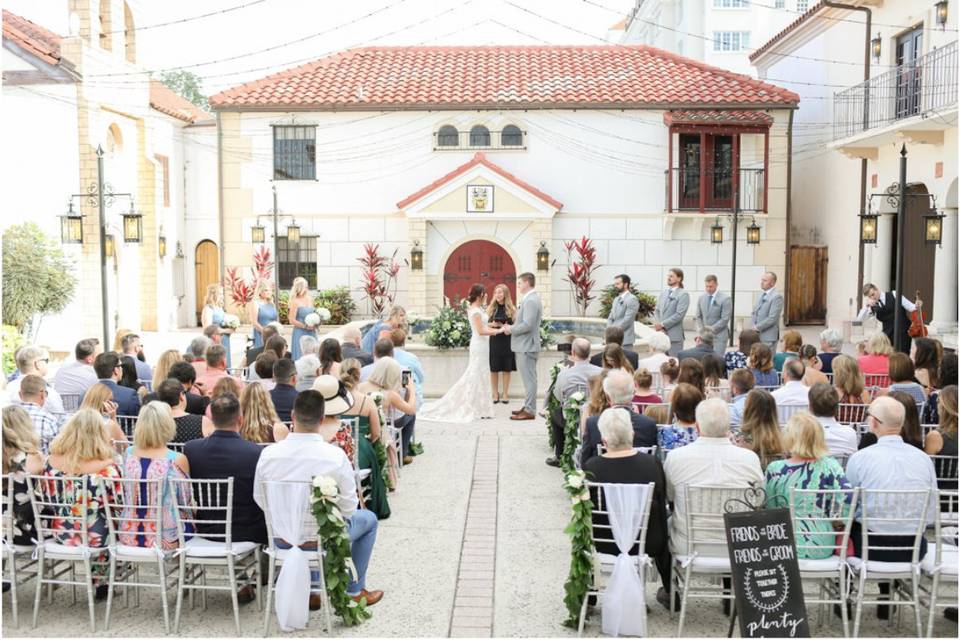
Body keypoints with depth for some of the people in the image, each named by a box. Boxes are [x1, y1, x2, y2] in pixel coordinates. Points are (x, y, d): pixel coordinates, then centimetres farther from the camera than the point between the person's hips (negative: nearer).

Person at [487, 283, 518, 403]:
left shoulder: (511, 309, 2)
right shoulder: (491, 308, 5)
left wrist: (506, 327, -16)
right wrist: (493, 325, -13)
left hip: (507, 342, -1)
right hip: (493, 341, 1)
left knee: (506, 369, 4)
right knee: (494, 369, 3)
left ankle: (505, 394, 15)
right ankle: (495, 394, 13)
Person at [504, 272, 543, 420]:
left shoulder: (531, 300, -18)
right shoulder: (528, 299, 14)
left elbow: (527, 325, -25)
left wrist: (511, 329, -12)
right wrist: (511, 327, 7)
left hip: (527, 346, -10)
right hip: (523, 346, 10)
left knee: (529, 379, -5)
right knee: (528, 378, 15)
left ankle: (529, 411, -1)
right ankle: (527, 407, 23)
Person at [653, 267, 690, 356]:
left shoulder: (683, 295, -5)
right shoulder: (663, 293, 16)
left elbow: (679, 314, -14)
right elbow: (657, 311, 15)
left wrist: (662, 324, -14)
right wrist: (657, 324, -4)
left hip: (674, 335, -6)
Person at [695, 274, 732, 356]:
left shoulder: (725, 299, -7)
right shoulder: (701, 298, 11)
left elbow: (725, 319, -10)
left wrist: (712, 328, -12)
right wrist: (701, 329, 1)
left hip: (719, 335, -5)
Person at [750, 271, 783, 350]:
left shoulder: (777, 297, -12)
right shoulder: (761, 295, 15)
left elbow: (772, 318, -18)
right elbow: (754, 313, 18)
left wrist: (757, 327, -14)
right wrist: (753, 325, 0)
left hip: (769, 338, -8)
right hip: (757, 335, 8)